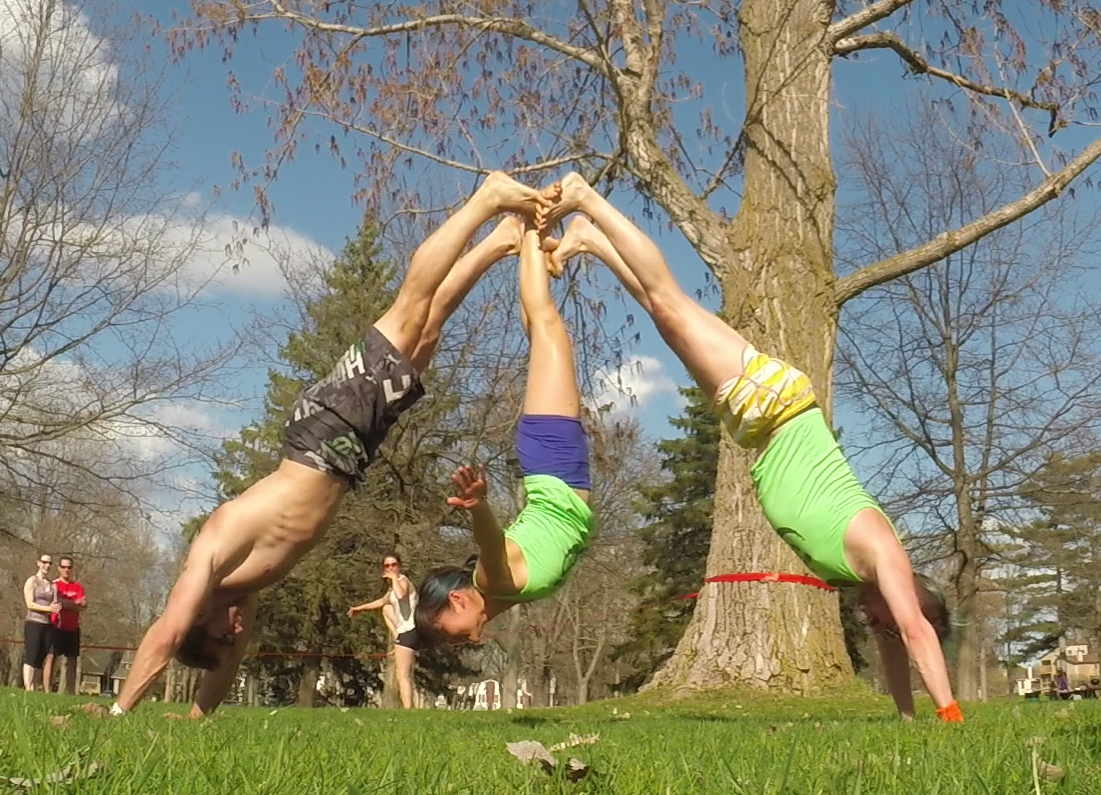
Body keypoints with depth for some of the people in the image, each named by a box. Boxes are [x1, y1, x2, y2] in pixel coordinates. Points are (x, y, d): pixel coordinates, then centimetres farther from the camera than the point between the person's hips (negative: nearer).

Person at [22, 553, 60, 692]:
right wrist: (48, 608, -17)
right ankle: (28, 690, -14)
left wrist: (56, 608, -13)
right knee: (31, 658, -11)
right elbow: (30, 604, -9)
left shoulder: (52, 584, 16)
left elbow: (56, 604, 10)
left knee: (41, 660, 3)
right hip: (33, 623, -6)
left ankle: (34, 689, 3)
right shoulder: (32, 581, 0)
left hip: (48, 625, 6)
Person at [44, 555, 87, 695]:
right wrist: (75, 602, -7)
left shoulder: (78, 587, 12)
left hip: (73, 629, 5)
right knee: (50, 657, -10)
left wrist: (65, 603, -12)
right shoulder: (54, 584, 0)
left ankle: (71, 692, 8)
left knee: (72, 660, 5)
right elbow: (56, 602, -15)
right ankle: (46, 691, -12)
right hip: (56, 627, -5)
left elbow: (84, 604, 0)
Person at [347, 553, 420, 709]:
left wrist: (394, 578, -24)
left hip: (408, 632, -10)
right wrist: (360, 608, 43)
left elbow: (400, 595, -39)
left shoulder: (402, 581, -13)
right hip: (404, 630, 10)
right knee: (386, 608, 34)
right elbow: (382, 601, 37)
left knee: (402, 676, -14)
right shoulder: (393, 586, 17)